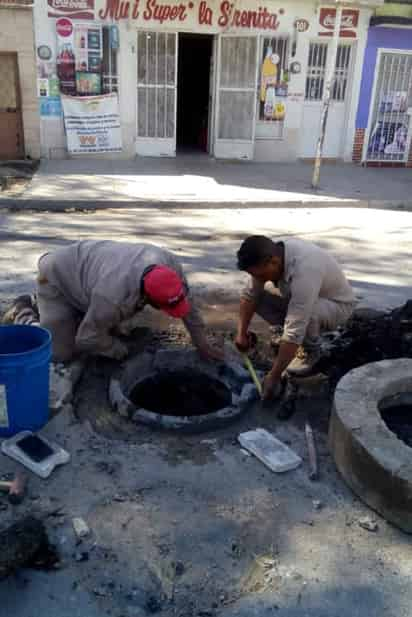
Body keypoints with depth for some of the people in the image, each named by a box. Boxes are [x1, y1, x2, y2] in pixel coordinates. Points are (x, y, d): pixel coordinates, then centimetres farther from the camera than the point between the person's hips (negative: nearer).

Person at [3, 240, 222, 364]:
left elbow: (187, 303, -8)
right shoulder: (114, 297, -43)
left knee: (124, 328, 11)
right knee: (60, 353, -10)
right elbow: (87, 338, -28)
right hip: (58, 277, -6)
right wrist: (119, 351, -11)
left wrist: (202, 344, -5)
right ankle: (23, 313, 14)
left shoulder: (169, 265, -26)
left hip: (88, 263, 7)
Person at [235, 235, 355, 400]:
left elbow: (295, 331, -41)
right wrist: (242, 332, -12)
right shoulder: (268, 255, -19)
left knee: (307, 315, -38)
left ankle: (311, 351, -5)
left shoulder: (304, 271, -41)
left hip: (337, 305, -7)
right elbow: (249, 294, -7)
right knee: (259, 296, -12)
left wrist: (274, 376, -37)